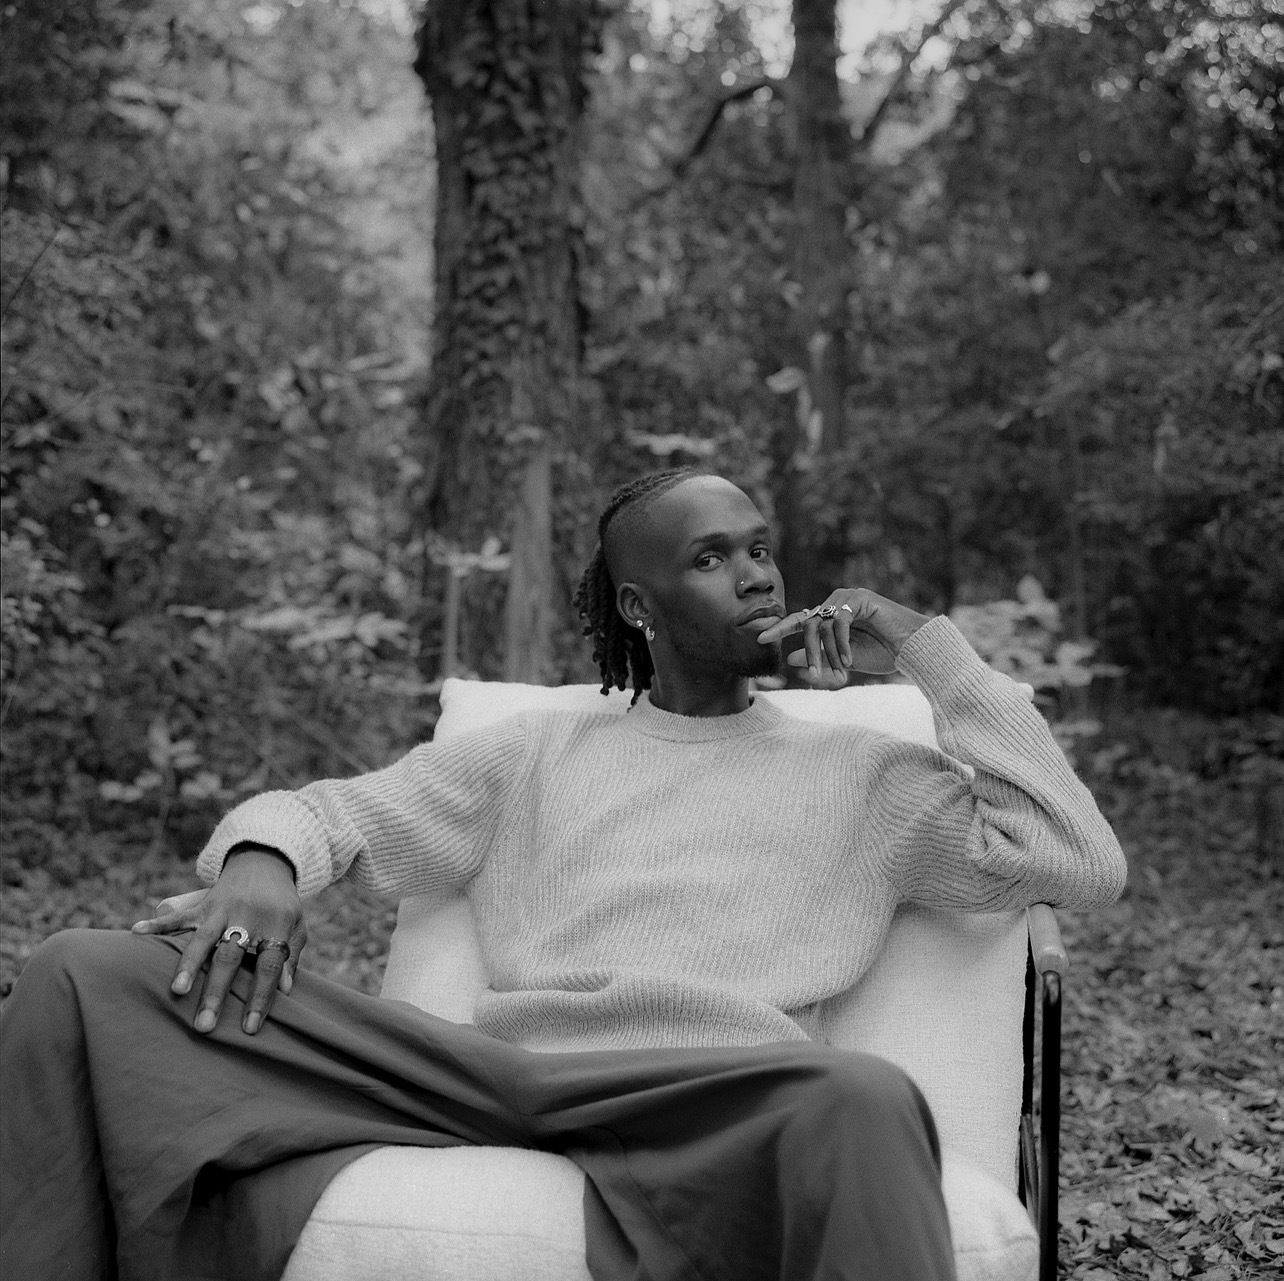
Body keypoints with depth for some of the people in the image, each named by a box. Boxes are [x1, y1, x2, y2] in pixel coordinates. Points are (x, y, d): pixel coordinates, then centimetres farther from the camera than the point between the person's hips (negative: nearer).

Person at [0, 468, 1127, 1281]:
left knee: (867, 1101, -42)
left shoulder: (861, 772, 21)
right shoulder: (537, 752, 26)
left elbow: (1086, 866, 11)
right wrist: (260, 862, -4)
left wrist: (936, 652, 12)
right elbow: (335, 810, 22)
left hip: (720, 1083, -2)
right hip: (491, 1062, 2)